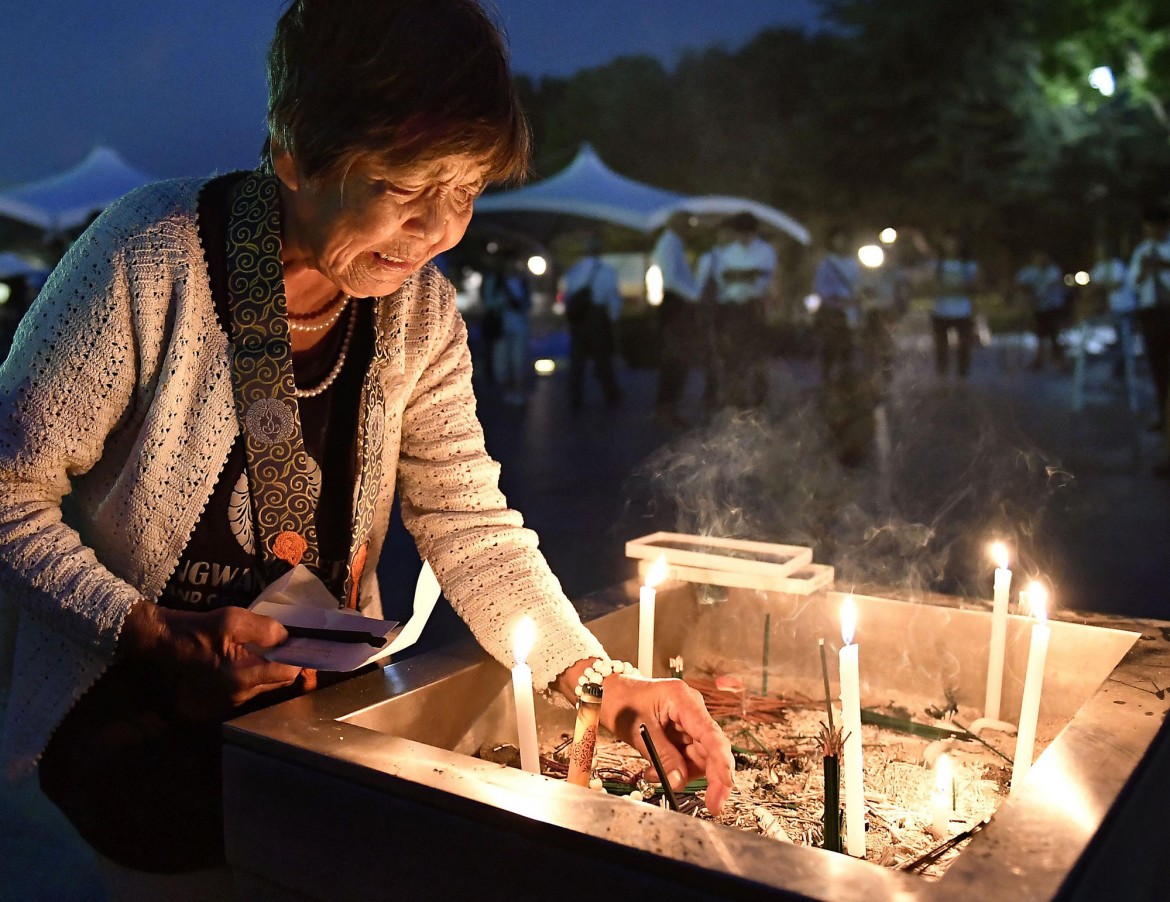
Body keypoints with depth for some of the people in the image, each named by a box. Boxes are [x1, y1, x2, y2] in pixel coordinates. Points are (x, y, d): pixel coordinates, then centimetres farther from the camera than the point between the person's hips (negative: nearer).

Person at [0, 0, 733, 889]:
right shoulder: (150, 264, -20)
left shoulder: (420, 311, -5)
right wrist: (157, 638, -23)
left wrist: (601, 680, -16)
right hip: (131, 708, -4)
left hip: (321, 697, 5)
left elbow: (471, 528, -5)